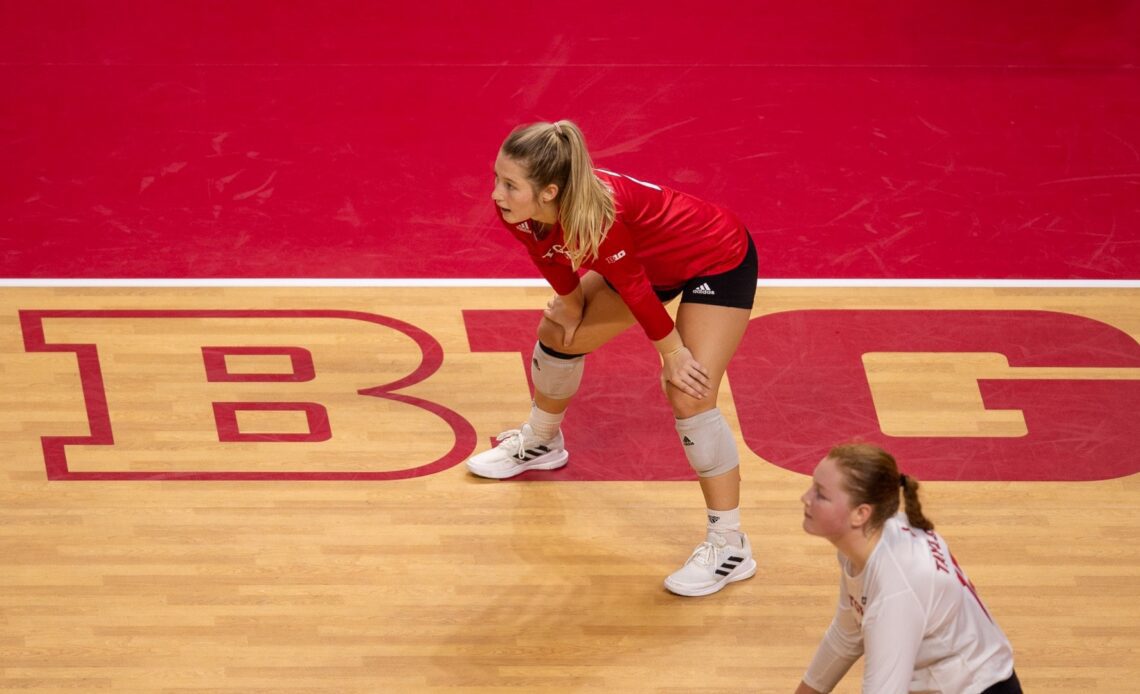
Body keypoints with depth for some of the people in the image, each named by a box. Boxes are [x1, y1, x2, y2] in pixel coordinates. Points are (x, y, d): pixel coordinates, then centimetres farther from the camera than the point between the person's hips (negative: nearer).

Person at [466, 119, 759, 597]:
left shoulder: (597, 216, -42)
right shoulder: (518, 211, -21)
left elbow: (633, 286, -28)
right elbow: (556, 261, 1)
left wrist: (671, 352, -16)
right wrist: (570, 302, 14)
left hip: (719, 262, -8)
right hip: (654, 263, 8)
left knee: (689, 398, -18)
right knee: (557, 333, 18)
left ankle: (730, 547, -7)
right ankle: (541, 443, 48)